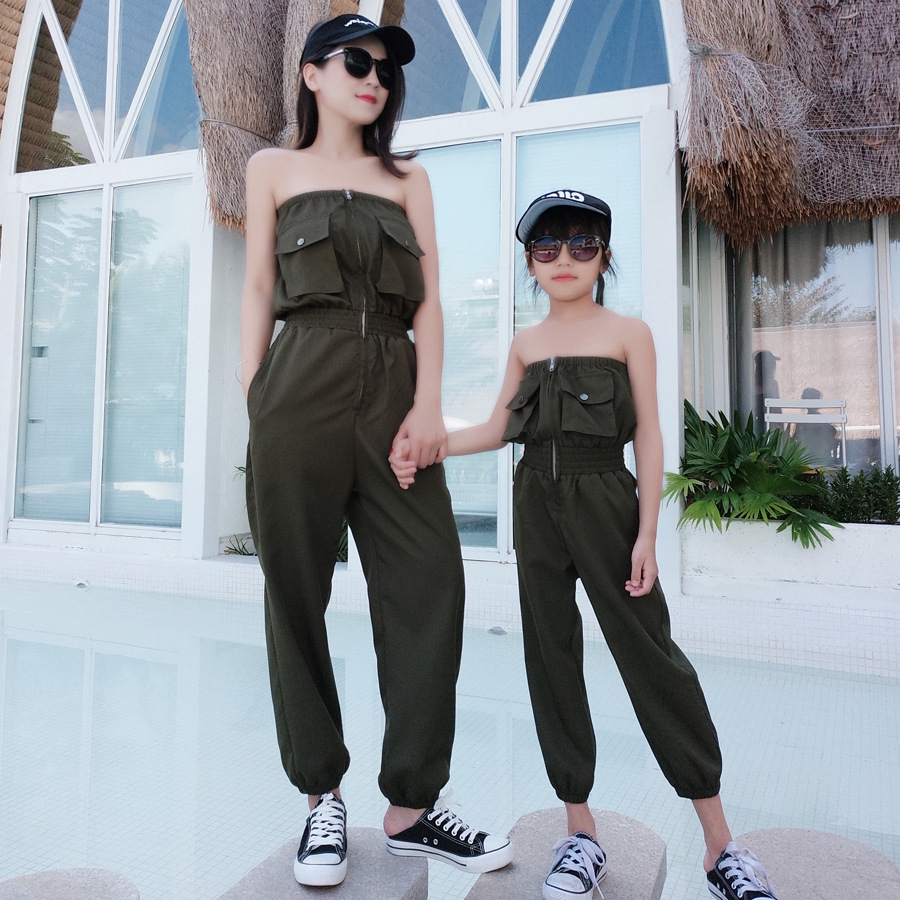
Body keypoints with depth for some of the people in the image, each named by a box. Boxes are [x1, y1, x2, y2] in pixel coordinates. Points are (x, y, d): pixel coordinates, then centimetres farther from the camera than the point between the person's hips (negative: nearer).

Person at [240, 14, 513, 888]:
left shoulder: (407, 178, 22)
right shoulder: (274, 167, 19)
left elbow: (427, 298, 10)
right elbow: (258, 290, 11)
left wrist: (428, 402, -5)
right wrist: (251, 400, -1)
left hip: (394, 384, 2)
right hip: (301, 387, -1)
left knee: (429, 585, -7)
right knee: (297, 592, 0)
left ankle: (410, 806, 6)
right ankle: (322, 795, 16)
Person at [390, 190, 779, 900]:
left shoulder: (629, 333, 2)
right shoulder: (526, 343, 12)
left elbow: (648, 438, -2)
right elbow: (497, 429, 11)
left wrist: (646, 533, -8)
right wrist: (423, 447, -3)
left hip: (604, 499, -4)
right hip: (536, 503, 4)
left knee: (650, 654, -3)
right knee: (551, 657, 6)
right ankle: (581, 831, 20)